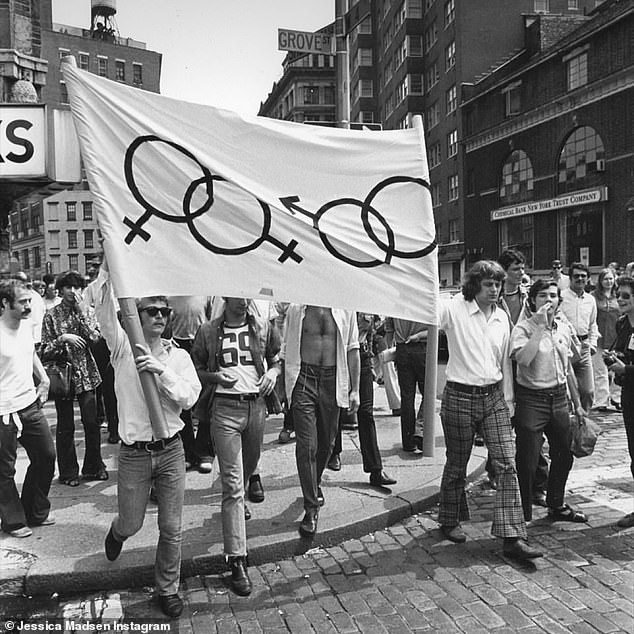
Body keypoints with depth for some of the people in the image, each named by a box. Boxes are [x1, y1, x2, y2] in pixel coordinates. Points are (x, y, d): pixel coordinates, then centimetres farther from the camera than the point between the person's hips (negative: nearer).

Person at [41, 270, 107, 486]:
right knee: (65, 427, 6)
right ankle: (68, 472, 19)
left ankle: (93, 467, 19)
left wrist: (82, 311, -11)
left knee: (92, 423, 3)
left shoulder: (87, 311, 5)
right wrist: (63, 338, -19)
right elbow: (45, 351, -3)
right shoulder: (52, 315, -1)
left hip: (86, 373, 2)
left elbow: (95, 337, -10)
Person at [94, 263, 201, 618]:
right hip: (134, 453, -1)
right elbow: (104, 304, -14)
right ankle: (117, 533, 51)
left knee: (172, 528, 6)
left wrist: (162, 371, -21)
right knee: (131, 524, 14)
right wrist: (110, 261, -23)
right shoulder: (124, 347, -1)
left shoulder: (178, 356, 4)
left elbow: (189, 397, -8)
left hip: (171, 450, 1)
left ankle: (168, 589, 27)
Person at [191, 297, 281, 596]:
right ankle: (237, 560, -3)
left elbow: (279, 358, 18)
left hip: (256, 405, 3)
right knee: (233, 484, -7)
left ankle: (239, 502, 59)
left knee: (249, 467, 23)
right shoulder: (208, 332, -1)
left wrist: (273, 372, -4)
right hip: (225, 407, -3)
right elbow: (194, 369, 7)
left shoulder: (264, 327, 6)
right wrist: (214, 376, -12)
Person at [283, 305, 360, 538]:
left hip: (333, 379, 2)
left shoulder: (345, 310, 4)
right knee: (306, 444, -7)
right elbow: (286, 349, 8)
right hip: (303, 378, -2)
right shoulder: (296, 309, 2)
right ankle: (311, 508, 0)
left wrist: (354, 389, 4)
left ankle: (314, 485, 42)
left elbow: (352, 350, 7)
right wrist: (284, 385, 4)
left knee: (326, 442, 14)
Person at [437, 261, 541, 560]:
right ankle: (450, 521, 32)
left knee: (507, 464, -4)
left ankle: (512, 537, 0)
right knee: (456, 465, 10)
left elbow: (505, 361, 15)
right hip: (459, 397, -4)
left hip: (493, 397, 5)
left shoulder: (502, 317, 9)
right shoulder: (453, 309, -8)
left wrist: (508, 400, 15)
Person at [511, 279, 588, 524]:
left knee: (564, 456, 17)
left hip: (559, 398, 6)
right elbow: (523, 359, -30)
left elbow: (567, 368, 17)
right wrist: (540, 327, -28)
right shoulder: (524, 327, -11)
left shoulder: (565, 327, 8)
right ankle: (523, 514, 15)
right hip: (532, 400, -6)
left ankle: (556, 505, 38)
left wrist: (577, 403, 19)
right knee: (527, 462, -1)